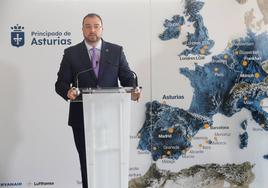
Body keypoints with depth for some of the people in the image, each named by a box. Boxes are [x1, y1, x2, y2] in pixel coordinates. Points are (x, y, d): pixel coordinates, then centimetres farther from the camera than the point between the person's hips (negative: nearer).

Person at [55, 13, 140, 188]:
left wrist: (133, 90, -19)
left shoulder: (116, 51, 4)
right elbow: (61, 82, -1)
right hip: (82, 117, 0)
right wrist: (68, 91, -23)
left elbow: (128, 78, 3)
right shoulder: (71, 53, 3)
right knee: (86, 161, 10)